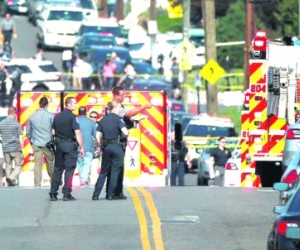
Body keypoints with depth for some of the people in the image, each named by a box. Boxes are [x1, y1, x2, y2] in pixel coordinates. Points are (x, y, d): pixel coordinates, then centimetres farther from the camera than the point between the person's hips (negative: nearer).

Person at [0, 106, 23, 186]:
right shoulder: (16, 124, -6)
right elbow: (21, 138, -6)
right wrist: (22, 150, -2)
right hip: (16, 149, -4)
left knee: (8, 167, 11)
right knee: (18, 166, 3)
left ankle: (10, 183, 7)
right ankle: (11, 178, -19)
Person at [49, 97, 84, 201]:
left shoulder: (57, 116, 11)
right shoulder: (72, 117, -10)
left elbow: (53, 132, 12)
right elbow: (77, 133, -15)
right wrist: (81, 147, -13)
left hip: (59, 144, 6)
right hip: (70, 144, -6)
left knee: (57, 169, 10)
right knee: (69, 169, -2)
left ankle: (53, 193, 8)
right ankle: (67, 194, -6)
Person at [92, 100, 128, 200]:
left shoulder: (102, 120, 7)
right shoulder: (118, 119, -7)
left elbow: (98, 136, 3)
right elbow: (125, 132, -18)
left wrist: (100, 146, 13)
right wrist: (122, 135, 4)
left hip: (106, 147, 5)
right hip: (117, 146, -5)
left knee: (104, 171, 11)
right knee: (115, 171, 4)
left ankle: (95, 195, 5)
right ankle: (111, 195, 3)